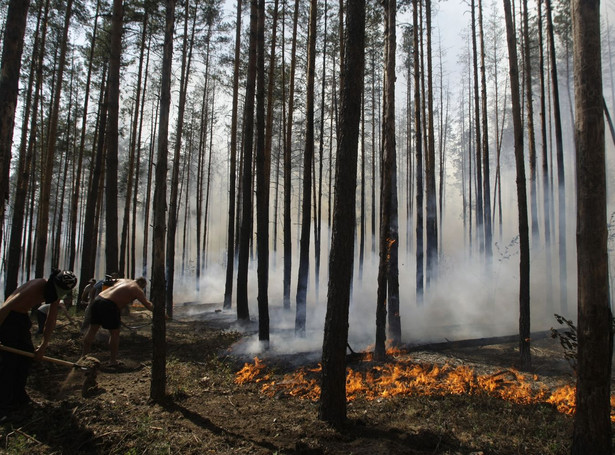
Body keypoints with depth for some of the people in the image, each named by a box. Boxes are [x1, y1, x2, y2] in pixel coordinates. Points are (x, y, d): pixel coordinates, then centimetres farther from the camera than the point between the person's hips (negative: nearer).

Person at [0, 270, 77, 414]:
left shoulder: (56, 294, -4)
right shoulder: (36, 286, -30)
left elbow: (51, 321, 0)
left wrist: (43, 346, -5)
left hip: (22, 318, 8)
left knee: (27, 353, 10)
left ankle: (19, 396, 23)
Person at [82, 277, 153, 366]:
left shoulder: (123, 280, 22)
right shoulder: (137, 289, 1)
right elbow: (147, 304, -4)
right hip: (109, 305, -8)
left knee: (92, 330, 16)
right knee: (115, 333, 5)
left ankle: (84, 355, 25)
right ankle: (113, 360, 10)